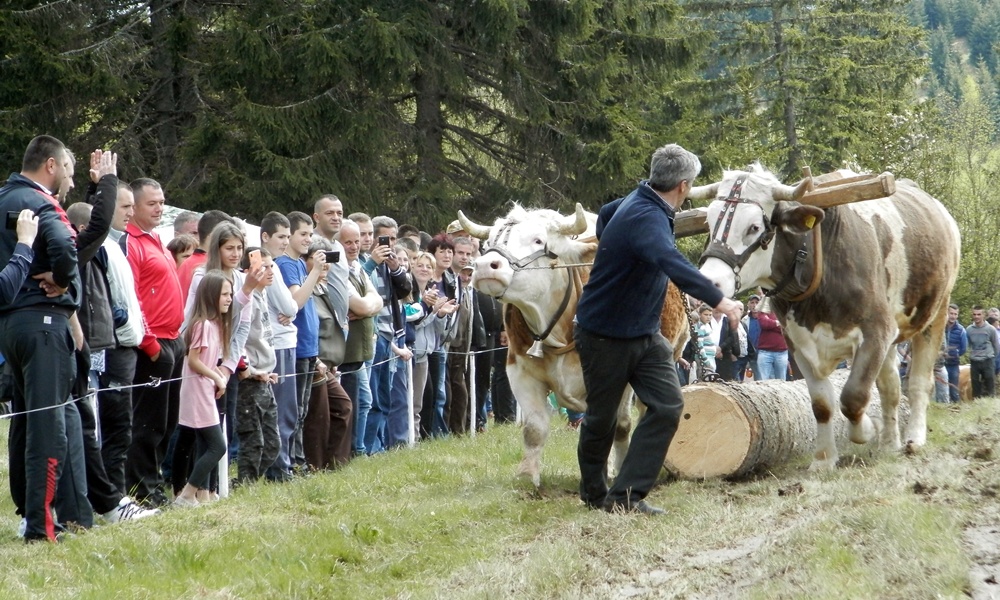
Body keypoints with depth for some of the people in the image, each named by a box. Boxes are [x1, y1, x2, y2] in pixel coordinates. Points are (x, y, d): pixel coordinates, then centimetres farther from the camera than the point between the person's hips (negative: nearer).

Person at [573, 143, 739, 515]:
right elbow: (672, 263, -46)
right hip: (605, 336, -9)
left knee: (668, 406, -6)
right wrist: (717, 300, -55)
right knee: (601, 419, 7)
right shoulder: (646, 218, -27)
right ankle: (593, 494, 27)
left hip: (644, 333, 9)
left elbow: (605, 214, 26)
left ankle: (626, 495, -7)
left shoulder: (641, 201, 3)